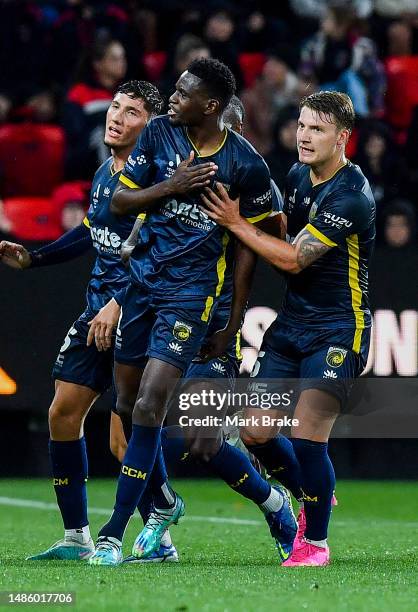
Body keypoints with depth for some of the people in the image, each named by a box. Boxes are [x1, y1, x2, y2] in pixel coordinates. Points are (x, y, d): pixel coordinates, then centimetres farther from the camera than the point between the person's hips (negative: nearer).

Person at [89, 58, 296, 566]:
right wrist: (173, 187, -13)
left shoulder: (245, 164, -10)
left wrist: (236, 309, 1)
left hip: (191, 290, -5)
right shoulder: (159, 132, 0)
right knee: (127, 405, 11)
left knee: (148, 408, -13)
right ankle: (164, 503, 35)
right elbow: (119, 200, 3)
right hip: (142, 277, 5)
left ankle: (113, 534, -9)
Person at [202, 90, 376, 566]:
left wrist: (236, 224, -15)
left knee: (306, 437, -15)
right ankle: (314, 493, 29)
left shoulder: (351, 197, -19)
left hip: (338, 328, -7)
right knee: (255, 433, 2)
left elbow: (292, 259, -19)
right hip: (290, 323, 7)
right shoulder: (298, 176, 6)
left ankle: (316, 542, 3)